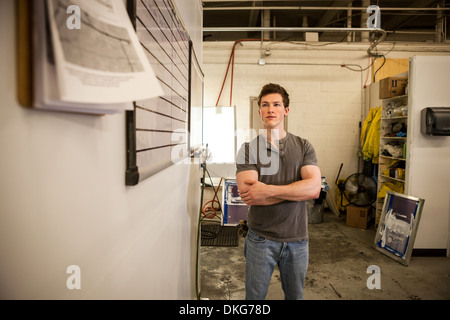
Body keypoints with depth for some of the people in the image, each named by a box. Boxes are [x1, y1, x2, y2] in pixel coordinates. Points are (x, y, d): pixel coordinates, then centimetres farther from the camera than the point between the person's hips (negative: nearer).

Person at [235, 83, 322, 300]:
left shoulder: (303, 146, 0)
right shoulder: (248, 149, -5)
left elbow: (314, 188, -14)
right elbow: (248, 195, -19)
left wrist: (267, 190, -23)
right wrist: (298, 189, -17)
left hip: (297, 239, 2)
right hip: (261, 239, -1)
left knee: (295, 296, 22)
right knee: (255, 296, 16)